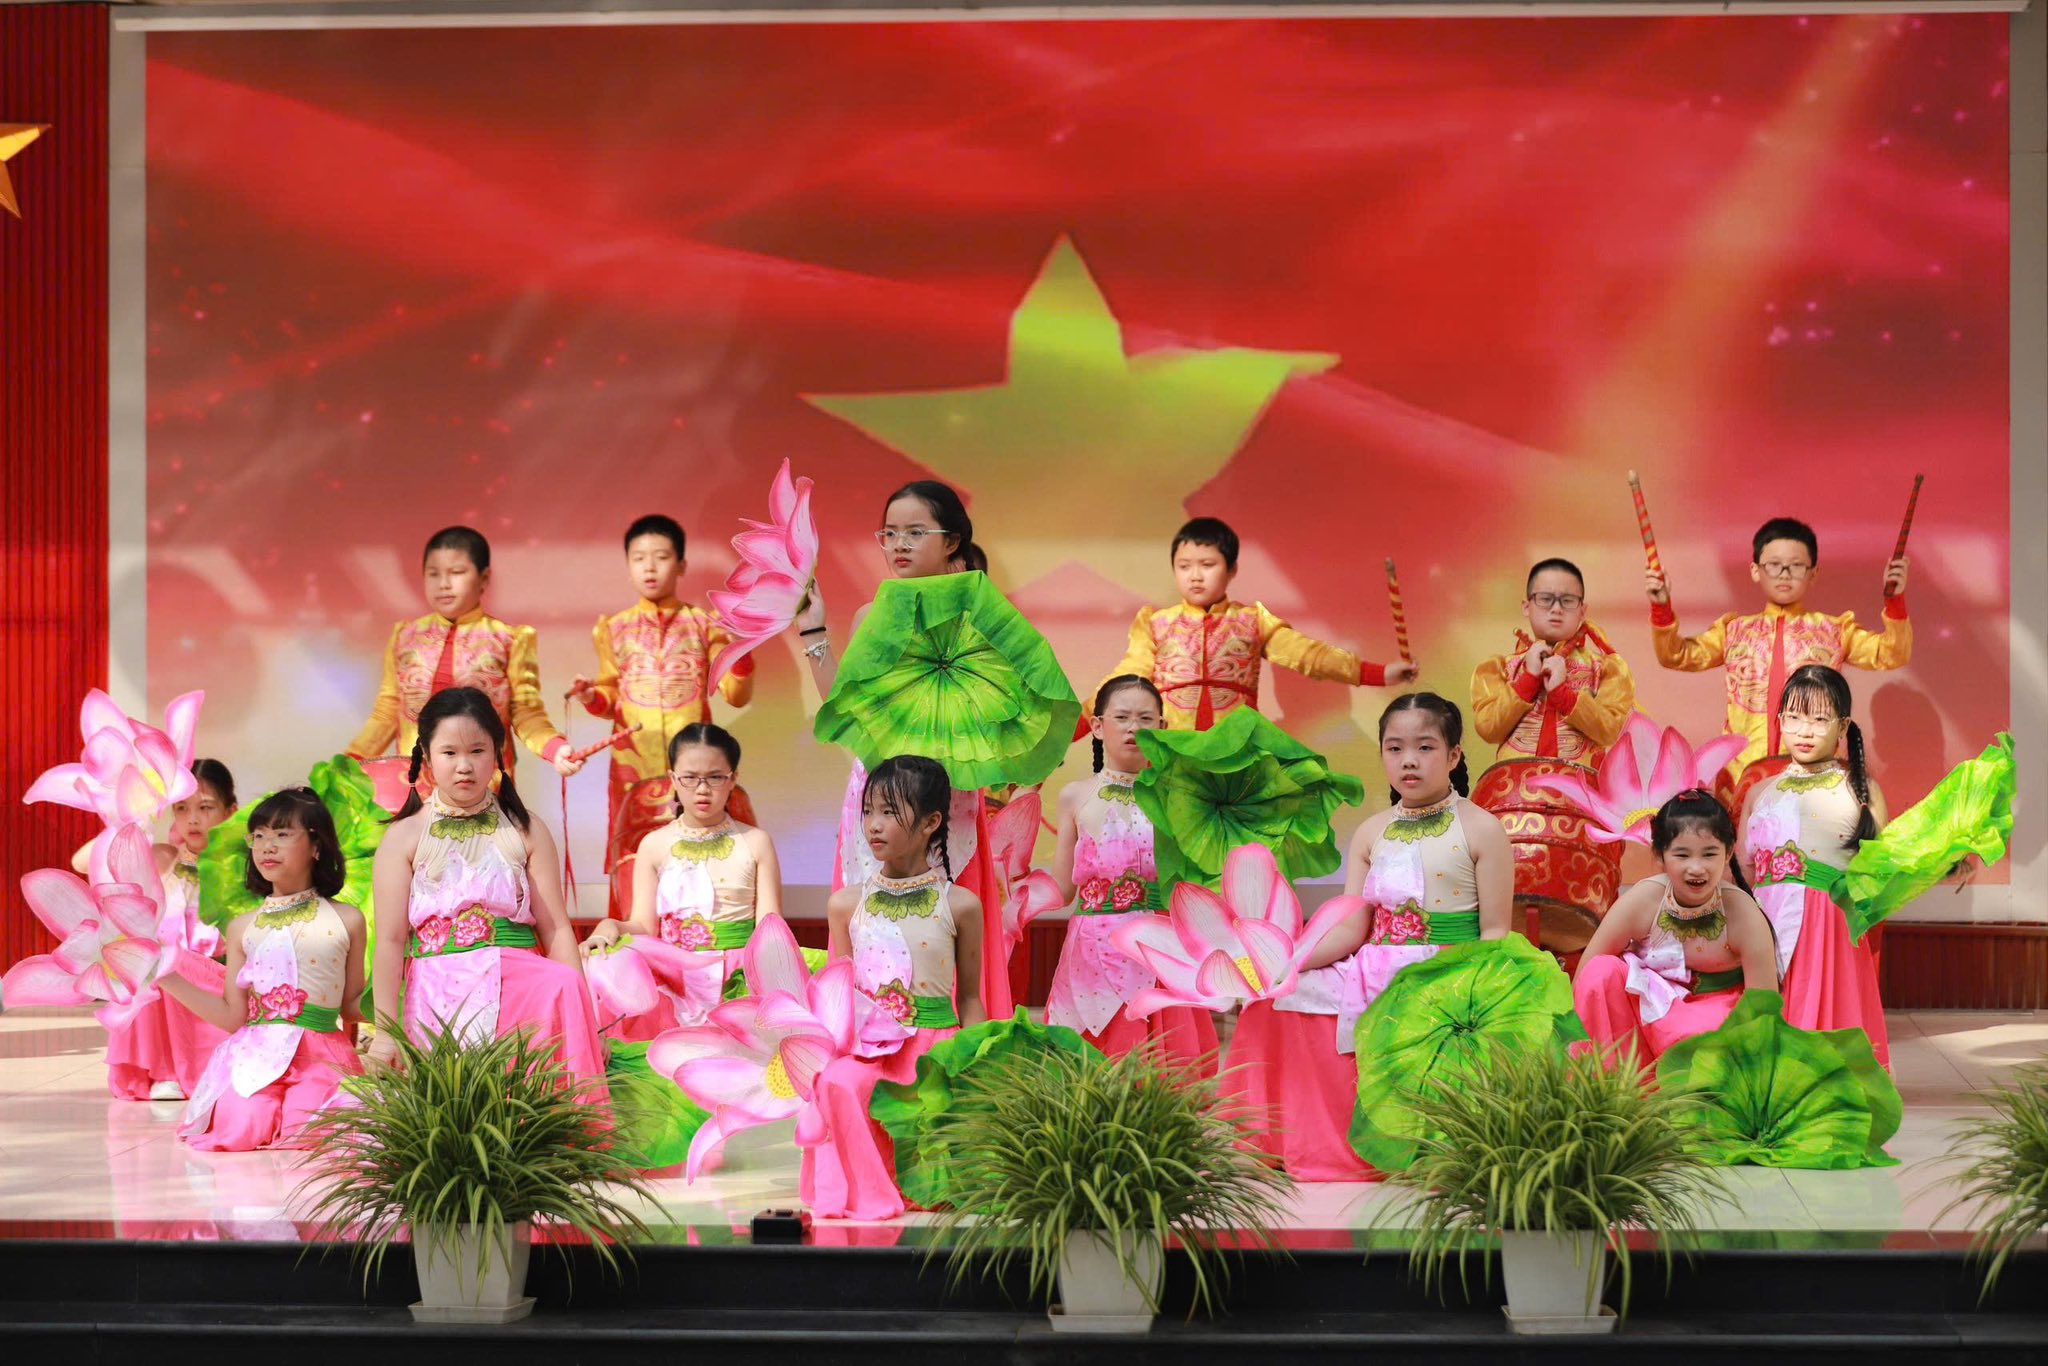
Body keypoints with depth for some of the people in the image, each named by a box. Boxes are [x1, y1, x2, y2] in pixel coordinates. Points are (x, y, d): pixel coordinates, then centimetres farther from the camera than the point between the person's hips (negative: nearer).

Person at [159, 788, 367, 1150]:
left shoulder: (345, 922, 7)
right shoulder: (243, 928, 12)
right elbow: (232, 1016, 9)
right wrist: (167, 977, 3)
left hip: (322, 1058, -2)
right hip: (255, 1053, 2)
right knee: (240, 1132, -24)